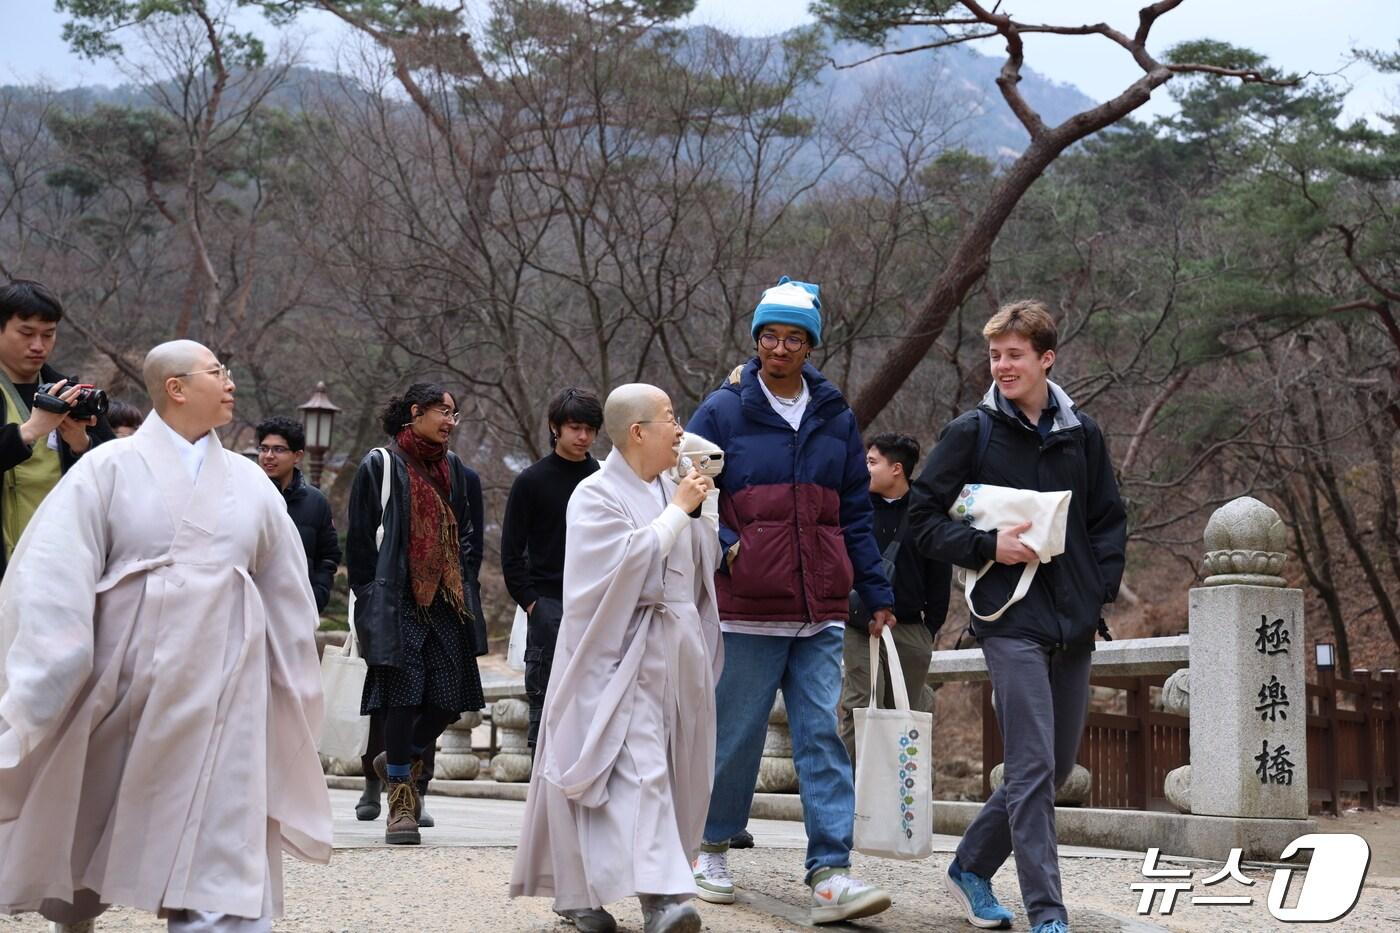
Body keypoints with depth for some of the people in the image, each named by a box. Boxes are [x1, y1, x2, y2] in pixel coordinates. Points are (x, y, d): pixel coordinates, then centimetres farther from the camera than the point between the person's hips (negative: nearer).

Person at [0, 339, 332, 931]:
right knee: (76, 862, 15)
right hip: (114, 700, -1)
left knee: (220, 882, -8)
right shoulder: (108, 470, -2)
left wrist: (296, 702, 18)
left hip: (215, 702, 2)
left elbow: (286, 597, 16)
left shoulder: (250, 483, 8)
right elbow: (57, 583, -8)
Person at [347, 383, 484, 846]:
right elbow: (360, 539, -2)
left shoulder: (452, 469, 15)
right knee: (403, 697, -7)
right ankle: (401, 801, 3)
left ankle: (401, 759, 31)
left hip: (445, 603, 5)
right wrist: (369, 598, -7)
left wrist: (461, 585, 11)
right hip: (398, 603, -5)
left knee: (449, 701, 2)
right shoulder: (380, 466, -2)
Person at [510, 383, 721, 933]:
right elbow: (629, 557, -19)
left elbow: (706, 563, 17)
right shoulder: (596, 496, -5)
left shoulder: (670, 490, 15)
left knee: (672, 772, 8)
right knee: (639, 769, -17)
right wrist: (678, 511, -13)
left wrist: (704, 505, 6)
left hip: (678, 654, 8)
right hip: (624, 655, -7)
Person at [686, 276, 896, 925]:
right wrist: (724, 548, -13)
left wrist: (876, 593, 14)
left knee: (822, 736, -3)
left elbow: (855, 513, 17)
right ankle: (712, 848, 26)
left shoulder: (835, 418, 12)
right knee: (736, 734, 5)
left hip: (821, 614, 3)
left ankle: (830, 877, -6)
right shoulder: (723, 412, 1)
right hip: (746, 610, -3)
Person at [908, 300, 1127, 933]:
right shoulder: (972, 433, -1)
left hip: (1074, 624, 5)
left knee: (1056, 767, 12)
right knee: (1033, 768, -12)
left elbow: (1110, 520, 18)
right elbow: (924, 518, 0)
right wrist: (987, 547, -13)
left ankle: (971, 866, 29)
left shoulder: (1082, 435, 11)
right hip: (1012, 621, -5)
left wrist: (1101, 588, 4)